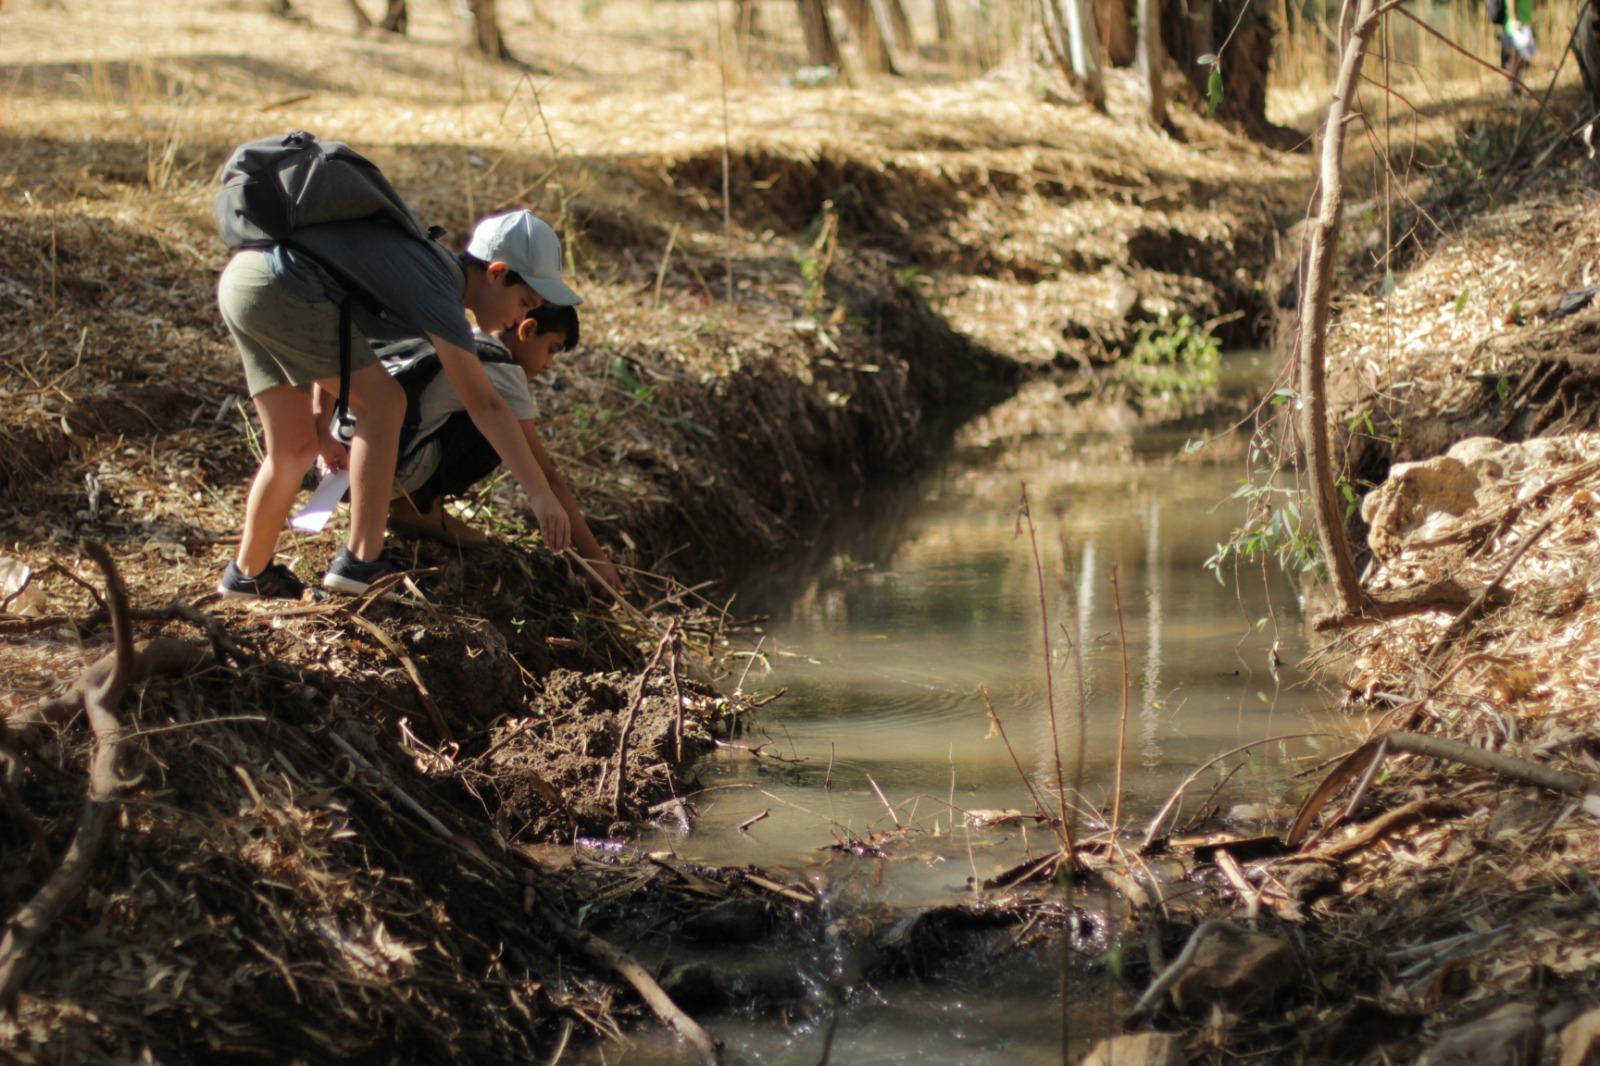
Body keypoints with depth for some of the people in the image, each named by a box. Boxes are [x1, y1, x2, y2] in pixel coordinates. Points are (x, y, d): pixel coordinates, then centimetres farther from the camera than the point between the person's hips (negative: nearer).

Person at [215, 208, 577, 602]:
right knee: (383, 402, -5)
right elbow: (484, 405, -17)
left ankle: (249, 572, 30)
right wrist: (541, 495, -17)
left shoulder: (426, 266, 18)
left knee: (294, 448, 17)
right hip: (279, 287, -10)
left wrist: (320, 424, 22)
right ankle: (361, 562, -6)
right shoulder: (439, 293, -10)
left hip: (239, 278, 10)